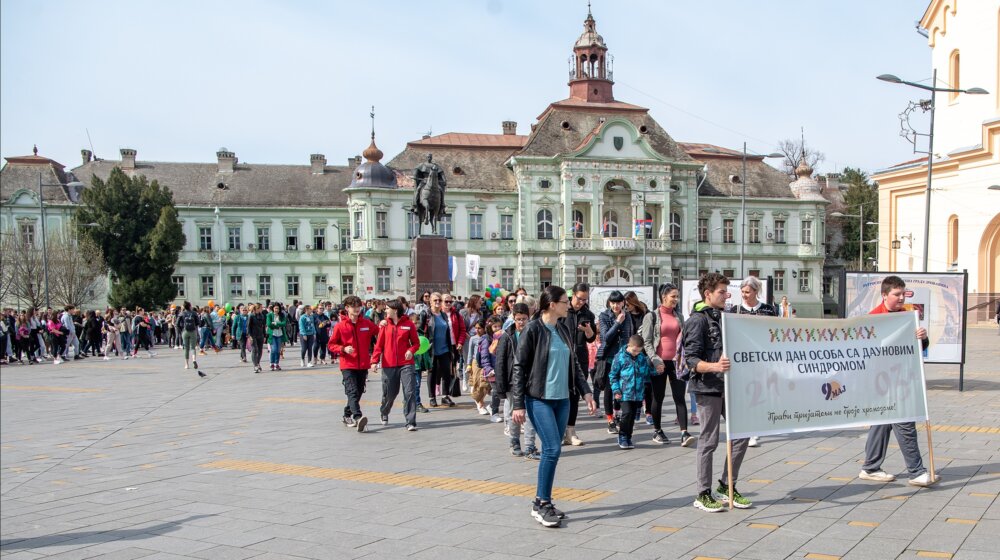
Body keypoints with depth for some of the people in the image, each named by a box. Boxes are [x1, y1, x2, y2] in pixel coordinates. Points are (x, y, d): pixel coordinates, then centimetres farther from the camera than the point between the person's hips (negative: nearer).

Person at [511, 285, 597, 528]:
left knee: (552, 450, 7)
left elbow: (574, 365, 19)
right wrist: (518, 404, -12)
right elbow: (519, 367, -8)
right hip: (539, 399, -6)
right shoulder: (533, 329, -9)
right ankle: (541, 504, -1)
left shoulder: (564, 331, 11)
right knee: (553, 448, -13)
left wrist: (586, 392, 9)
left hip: (562, 399, 7)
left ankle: (542, 503, 18)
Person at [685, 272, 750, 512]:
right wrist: (714, 367, -33)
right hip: (708, 388, -8)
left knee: (741, 435, 9)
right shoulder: (698, 320, -11)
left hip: (729, 386, 8)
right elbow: (692, 360, -18)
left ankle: (727, 486, 23)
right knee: (709, 441, -1)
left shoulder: (724, 316, 15)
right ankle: (703, 495, 10)